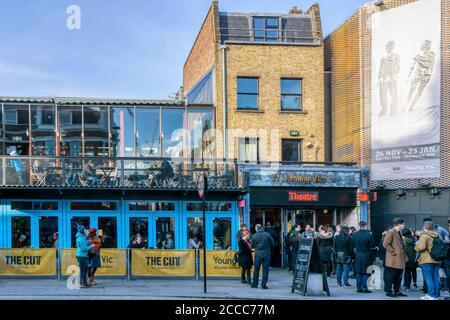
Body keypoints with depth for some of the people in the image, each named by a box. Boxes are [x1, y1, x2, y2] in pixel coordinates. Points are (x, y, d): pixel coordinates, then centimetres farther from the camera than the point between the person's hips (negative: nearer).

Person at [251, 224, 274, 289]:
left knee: (256, 269, 12)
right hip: (266, 254, -1)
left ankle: (255, 284, 18)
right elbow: (273, 244, 0)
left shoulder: (254, 236, -4)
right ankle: (264, 284, 2)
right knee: (265, 269, 4)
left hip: (258, 254, 1)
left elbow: (252, 246, 4)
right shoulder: (267, 235, -5)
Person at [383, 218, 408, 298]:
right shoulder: (391, 232, -12)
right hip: (393, 259, -9)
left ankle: (397, 291, 19)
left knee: (398, 275, 12)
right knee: (390, 275, -4)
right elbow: (385, 244, -19)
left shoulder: (399, 232, 17)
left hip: (400, 259, 9)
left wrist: (404, 257, 16)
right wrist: (393, 252, -17)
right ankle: (388, 291, 1)